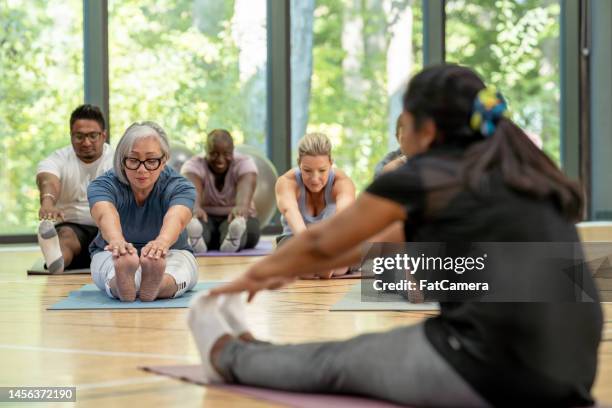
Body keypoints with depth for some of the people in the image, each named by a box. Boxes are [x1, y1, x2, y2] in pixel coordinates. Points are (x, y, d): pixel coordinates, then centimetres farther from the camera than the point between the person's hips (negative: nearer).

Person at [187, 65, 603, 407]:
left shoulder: (421, 177, -2)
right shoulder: (508, 172, 20)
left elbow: (322, 241, 15)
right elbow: (396, 238, 33)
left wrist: (259, 272, 35)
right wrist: (293, 270, 44)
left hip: (492, 373, -8)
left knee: (339, 362, 19)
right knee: (370, 351, 29)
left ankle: (229, 357, 45)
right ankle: (251, 352, 51)